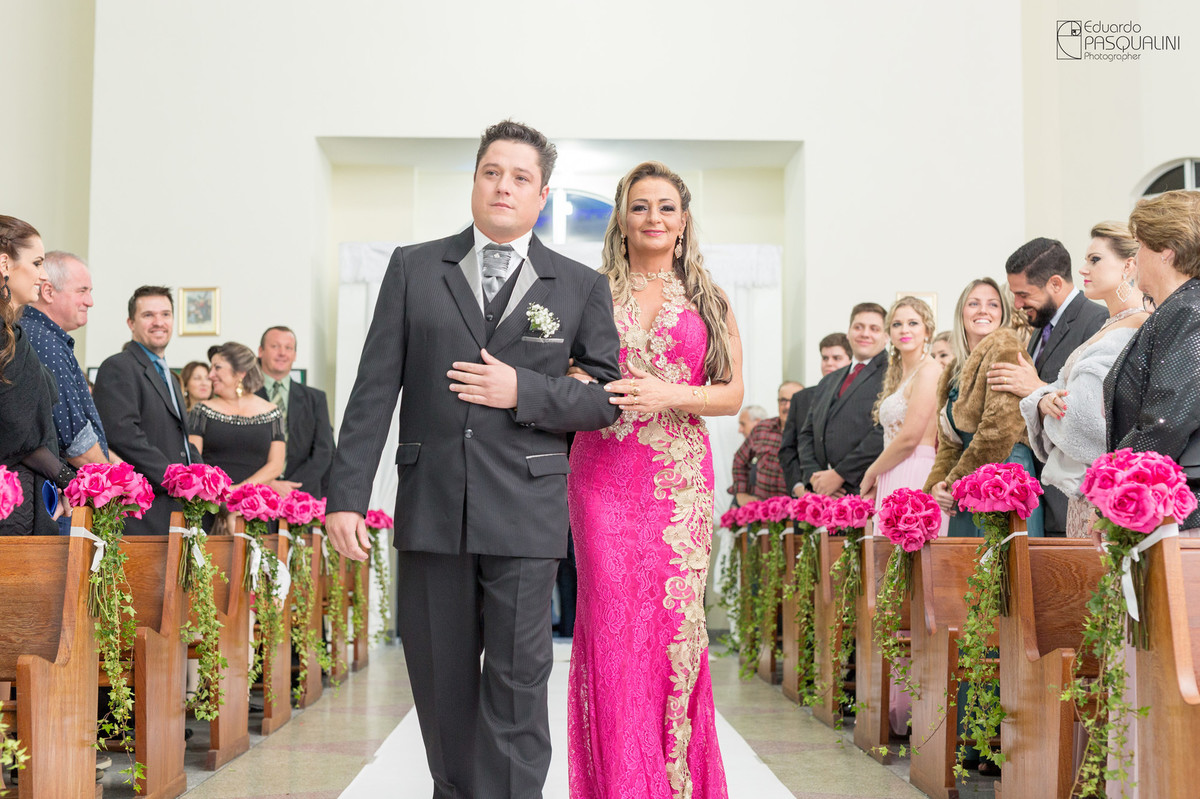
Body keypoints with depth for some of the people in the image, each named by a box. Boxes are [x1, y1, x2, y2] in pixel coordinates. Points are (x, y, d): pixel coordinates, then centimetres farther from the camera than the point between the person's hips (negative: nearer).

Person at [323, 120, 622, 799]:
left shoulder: (582, 287, 7)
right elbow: (374, 389, 4)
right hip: (432, 508, 2)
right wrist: (347, 494, -2)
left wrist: (525, 392, -10)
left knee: (517, 682, -2)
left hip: (525, 513, -1)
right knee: (440, 680, 11)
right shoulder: (414, 268, 9)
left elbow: (608, 398, 7)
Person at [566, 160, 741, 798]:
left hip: (680, 477, 0)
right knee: (611, 619, -4)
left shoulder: (708, 300, 10)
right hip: (603, 475, 0)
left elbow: (733, 393, 6)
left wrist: (670, 396, -10)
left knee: (675, 618, -1)